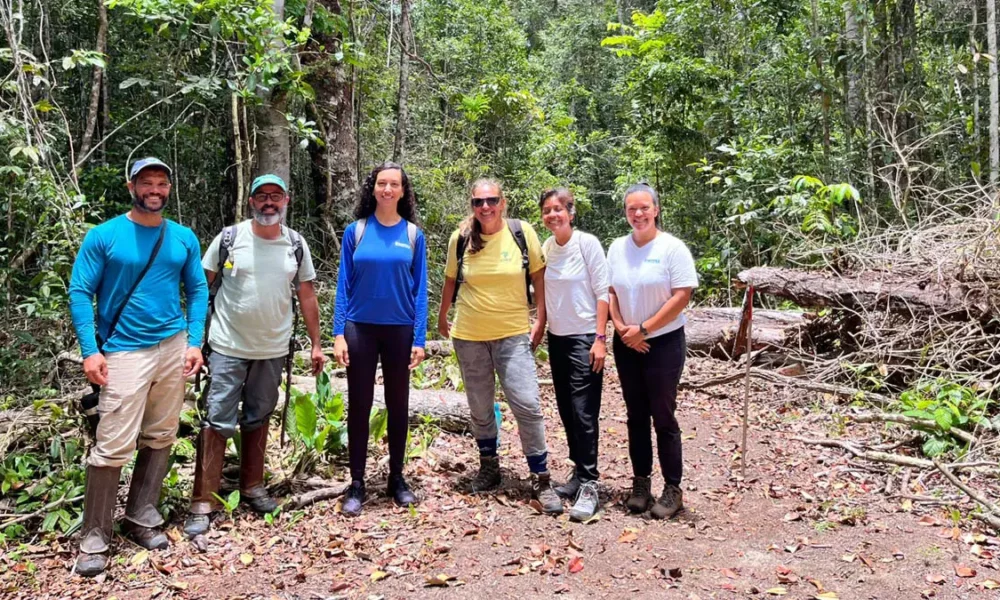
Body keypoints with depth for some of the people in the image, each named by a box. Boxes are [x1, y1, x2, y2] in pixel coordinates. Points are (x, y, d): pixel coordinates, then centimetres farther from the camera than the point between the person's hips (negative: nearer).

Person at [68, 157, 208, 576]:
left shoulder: (184, 238, 6)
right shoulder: (103, 236, -3)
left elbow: (197, 291, 10)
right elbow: (80, 292, -4)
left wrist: (194, 342, 0)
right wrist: (90, 350, -13)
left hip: (173, 348, 4)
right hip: (124, 351, -4)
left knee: (160, 438, 10)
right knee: (112, 445, -6)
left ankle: (141, 518, 25)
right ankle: (95, 537, 7)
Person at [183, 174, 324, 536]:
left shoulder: (296, 245, 3)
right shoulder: (229, 238, -4)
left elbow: (307, 296, 8)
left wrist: (316, 344, 7)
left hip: (273, 350, 3)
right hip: (228, 347, -3)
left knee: (258, 420, 15)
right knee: (218, 421, -3)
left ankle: (252, 488, 30)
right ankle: (203, 503, 5)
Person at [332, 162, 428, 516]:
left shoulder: (413, 234, 1)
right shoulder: (355, 231, 0)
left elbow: (420, 289, 0)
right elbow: (343, 285, 1)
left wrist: (419, 338, -5)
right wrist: (339, 333, -6)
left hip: (399, 330, 1)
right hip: (360, 328, 0)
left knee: (398, 404, 9)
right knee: (359, 405, 5)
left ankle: (397, 479, 24)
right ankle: (356, 484, 16)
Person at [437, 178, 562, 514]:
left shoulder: (522, 233, -7)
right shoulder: (460, 238, -3)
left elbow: (539, 277, 0)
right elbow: (451, 281, 11)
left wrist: (541, 322, -4)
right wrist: (442, 319, 21)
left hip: (513, 334, -2)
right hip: (469, 335, 2)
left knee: (527, 405, -8)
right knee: (480, 408, 13)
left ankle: (541, 480, 5)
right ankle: (489, 467, 34)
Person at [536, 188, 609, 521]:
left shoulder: (587, 243, -10)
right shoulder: (546, 248, 6)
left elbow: (602, 292, -11)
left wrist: (600, 339, -15)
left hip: (584, 339, -6)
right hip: (557, 338, 6)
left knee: (584, 413, -6)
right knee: (567, 411, 12)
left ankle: (589, 486, 1)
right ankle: (579, 474, 24)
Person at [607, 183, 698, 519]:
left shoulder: (672, 248, -9)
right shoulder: (617, 248, 6)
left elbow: (682, 296, -14)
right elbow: (610, 291, 8)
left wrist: (643, 329, -14)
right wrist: (621, 327, -7)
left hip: (664, 343, -5)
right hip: (627, 344, 5)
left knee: (663, 417, 0)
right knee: (636, 416, 11)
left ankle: (672, 489, 13)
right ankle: (640, 483, 23)